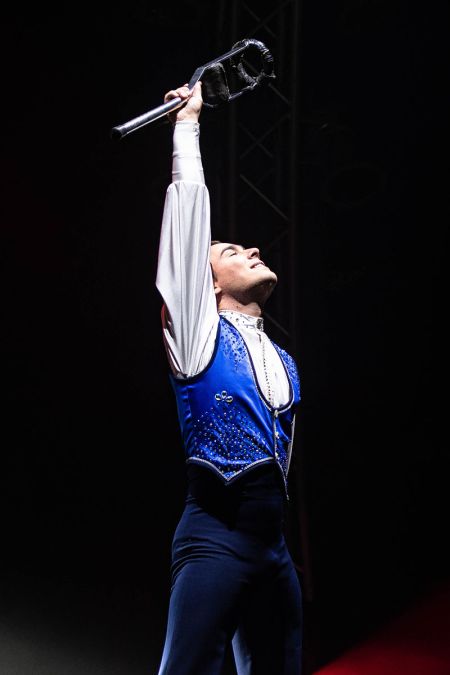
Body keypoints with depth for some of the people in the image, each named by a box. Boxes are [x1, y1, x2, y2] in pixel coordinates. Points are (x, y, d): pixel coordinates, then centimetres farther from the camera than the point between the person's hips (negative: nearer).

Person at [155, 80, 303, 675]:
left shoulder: (283, 362, 20)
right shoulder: (199, 330, 4)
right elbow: (189, 201, 0)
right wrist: (187, 122, 8)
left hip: (274, 550, 6)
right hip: (215, 540, -6)